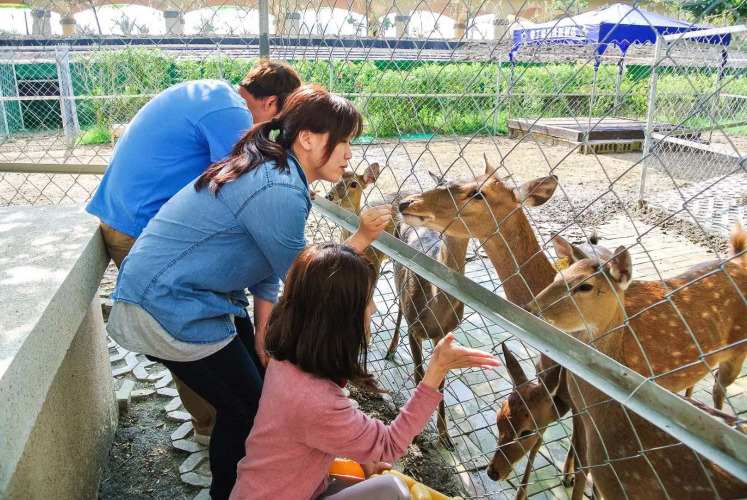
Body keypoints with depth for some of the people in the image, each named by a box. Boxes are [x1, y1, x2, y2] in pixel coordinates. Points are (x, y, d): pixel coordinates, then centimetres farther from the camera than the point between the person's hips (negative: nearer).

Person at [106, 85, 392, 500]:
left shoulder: (273, 172, 6)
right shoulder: (278, 192, -26)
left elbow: (266, 263, 8)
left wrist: (264, 334, 8)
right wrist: (361, 238, -8)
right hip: (168, 310, -10)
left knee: (259, 382, 19)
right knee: (246, 409, 3)